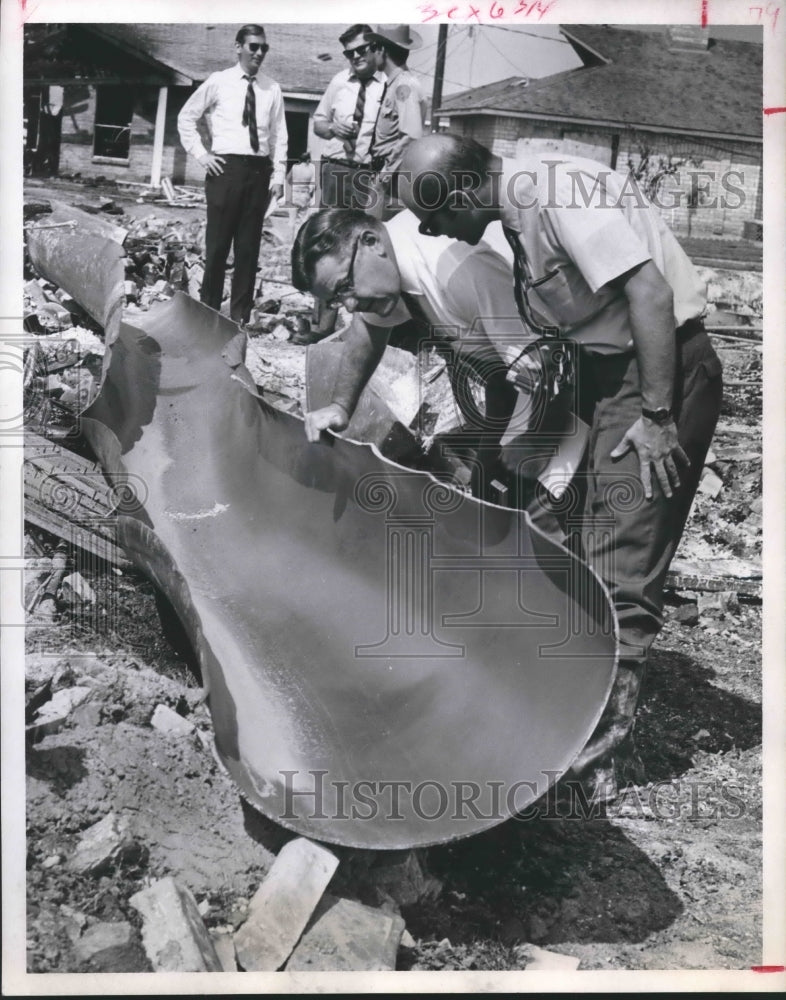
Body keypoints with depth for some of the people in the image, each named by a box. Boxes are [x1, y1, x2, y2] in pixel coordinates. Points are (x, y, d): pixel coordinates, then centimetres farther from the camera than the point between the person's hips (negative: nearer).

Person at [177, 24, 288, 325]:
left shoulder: (272, 89, 9)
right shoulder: (218, 82, 3)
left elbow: (279, 135, 9)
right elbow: (186, 118, 10)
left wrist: (278, 175, 1)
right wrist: (200, 154, 0)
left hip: (259, 170, 2)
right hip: (226, 167, -2)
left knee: (249, 245, 5)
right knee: (218, 242, -1)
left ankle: (240, 315, 11)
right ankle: (209, 310, 8)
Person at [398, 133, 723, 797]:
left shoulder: (557, 192, -21)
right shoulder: (518, 207, 7)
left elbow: (650, 292, -26)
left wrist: (656, 417, -23)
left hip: (663, 366, -10)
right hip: (601, 368, 10)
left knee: (619, 576, -7)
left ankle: (601, 754, 4)